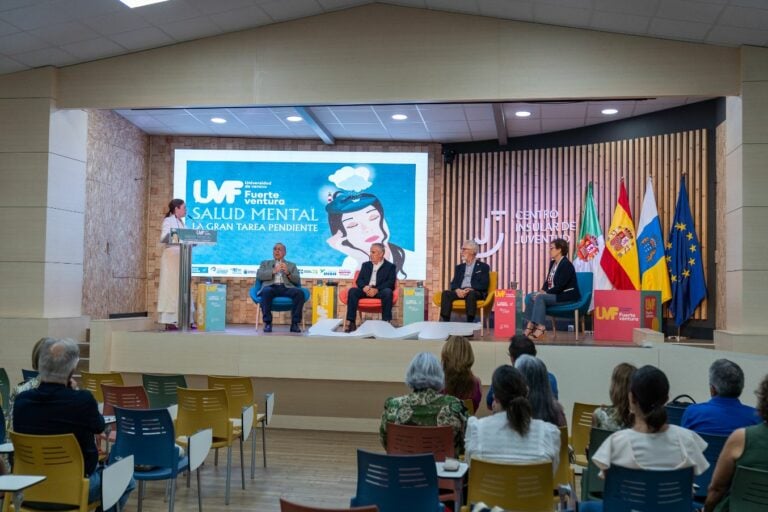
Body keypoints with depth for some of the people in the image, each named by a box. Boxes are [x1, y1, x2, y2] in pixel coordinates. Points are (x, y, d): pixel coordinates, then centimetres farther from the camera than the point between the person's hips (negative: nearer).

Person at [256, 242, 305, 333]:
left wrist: (288, 273, -7)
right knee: (266, 291, -38)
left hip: (286, 287, 1)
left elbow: (298, 281, 11)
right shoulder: (265, 263, 26)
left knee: (300, 292, -31)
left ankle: (295, 323, -28)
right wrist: (274, 271, -6)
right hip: (271, 287, -1)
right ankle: (267, 323, -33)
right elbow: (259, 276, 7)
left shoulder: (292, 265, 27)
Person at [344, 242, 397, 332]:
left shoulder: (390, 266, 10)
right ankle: (350, 322, -32)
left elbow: (390, 283, -4)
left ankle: (386, 322, -36)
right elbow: (359, 280, 12)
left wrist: (376, 290, -20)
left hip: (380, 291, -3)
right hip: (366, 290, 3)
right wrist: (364, 287, -13)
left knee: (388, 292, -36)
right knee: (352, 291, -26)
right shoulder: (366, 265, 22)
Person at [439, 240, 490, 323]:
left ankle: (470, 322, -44)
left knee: (470, 294, -39)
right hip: (460, 292, 4)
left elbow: (484, 285, -1)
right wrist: (457, 290, -11)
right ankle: (444, 321, -34)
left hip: (476, 292, -4)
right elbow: (454, 283, 14)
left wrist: (470, 289, -17)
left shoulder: (483, 266, 11)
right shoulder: (459, 267, 26)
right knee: (446, 293, -26)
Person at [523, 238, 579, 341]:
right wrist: (542, 290, -4)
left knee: (540, 298, -29)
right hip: (555, 293, 9)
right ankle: (531, 325, -14)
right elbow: (548, 281, 16)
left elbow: (560, 286, -22)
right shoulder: (552, 263, 12)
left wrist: (545, 293, -21)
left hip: (567, 296, -9)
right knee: (529, 297, -6)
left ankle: (540, 328, -29)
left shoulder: (566, 265, -16)